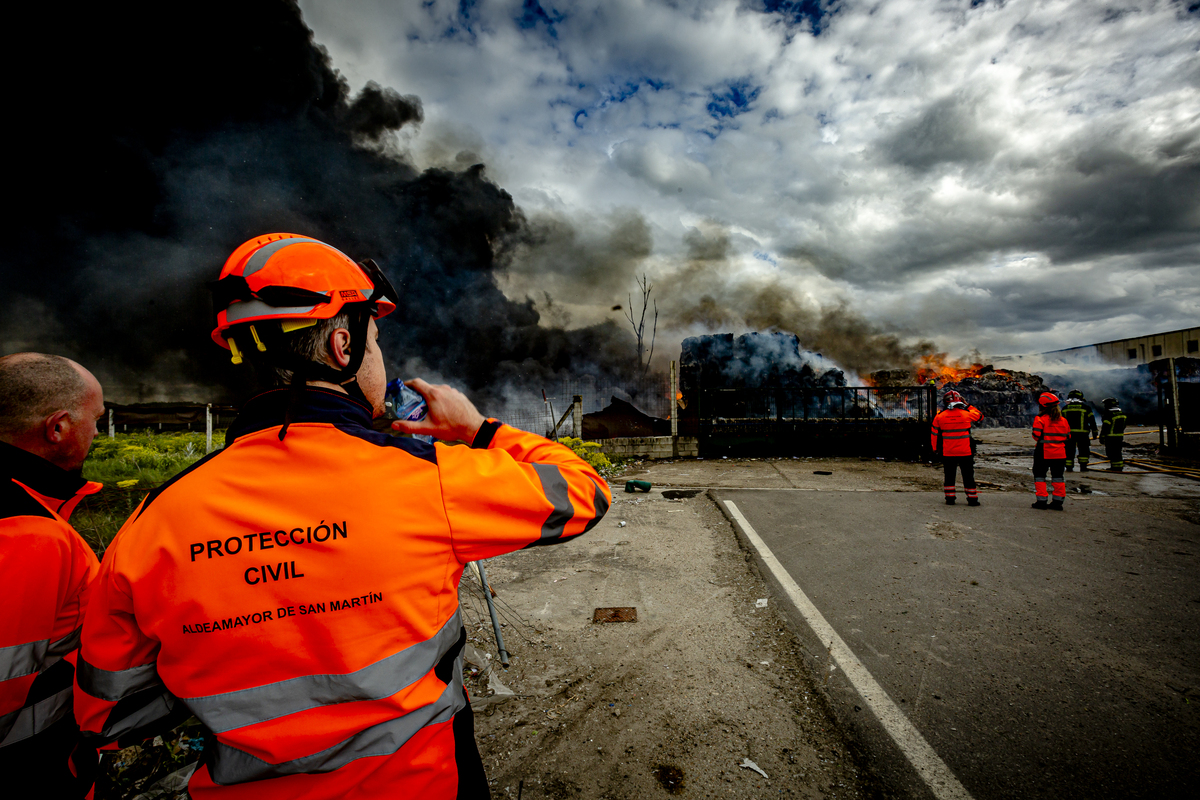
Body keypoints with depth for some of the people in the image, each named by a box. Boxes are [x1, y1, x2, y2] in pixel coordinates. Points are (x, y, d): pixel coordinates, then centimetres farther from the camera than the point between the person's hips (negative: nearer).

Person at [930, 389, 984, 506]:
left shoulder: (939, 416, -3)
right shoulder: (966, 414, -6)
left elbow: (934, 434, 4)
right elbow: (980, 415, 16)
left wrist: (935, 448, 16)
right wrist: (967, 405, 17)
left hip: (947, 453, 1)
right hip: (965, 452, 0)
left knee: (949, 476, 10)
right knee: (968, 476, 9)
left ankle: (950, 498, 12)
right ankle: (972, 499, 14)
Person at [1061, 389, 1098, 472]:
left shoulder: (1065, 407, 8)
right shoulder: (1085, 407, 4)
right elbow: (1092, 421, 5)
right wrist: (1094, 432, 10)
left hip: (1069, 433, 1)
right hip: (1082, 433, -1)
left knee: (1069, 450, 3)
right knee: (1083, 450, 7)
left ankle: (1069, 467, 1)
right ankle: (1083, 467, 1)